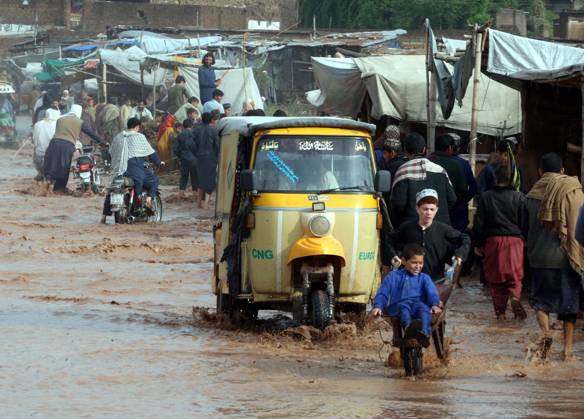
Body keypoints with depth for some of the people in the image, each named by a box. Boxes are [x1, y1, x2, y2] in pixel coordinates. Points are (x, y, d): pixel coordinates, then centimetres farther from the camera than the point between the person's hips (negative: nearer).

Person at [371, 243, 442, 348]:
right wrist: (378, 306, -9)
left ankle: (424, 334, -66)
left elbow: (431, 293, 6)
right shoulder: (393, 276, 22)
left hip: (418, 305, 1)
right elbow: (382, 293, 13)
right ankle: (409, 329, -71)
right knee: (404, 307, -37)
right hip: (398, 307, -1)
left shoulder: (424, 278, 24)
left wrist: (435, 305, -17)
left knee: (423, 308, -36)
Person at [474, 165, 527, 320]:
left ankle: (500, 310, 5)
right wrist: (524, 238, 12)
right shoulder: (519, 197, -3)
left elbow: (479, 223, 3)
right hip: (514, 239, -1)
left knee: (495, 278, 8)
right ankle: (515, 297, -24)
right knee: (515, 275, 4)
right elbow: (524, 222, -1)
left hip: (493, 240, 1)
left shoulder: (486, 197, 0)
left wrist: (478, 244, 10)